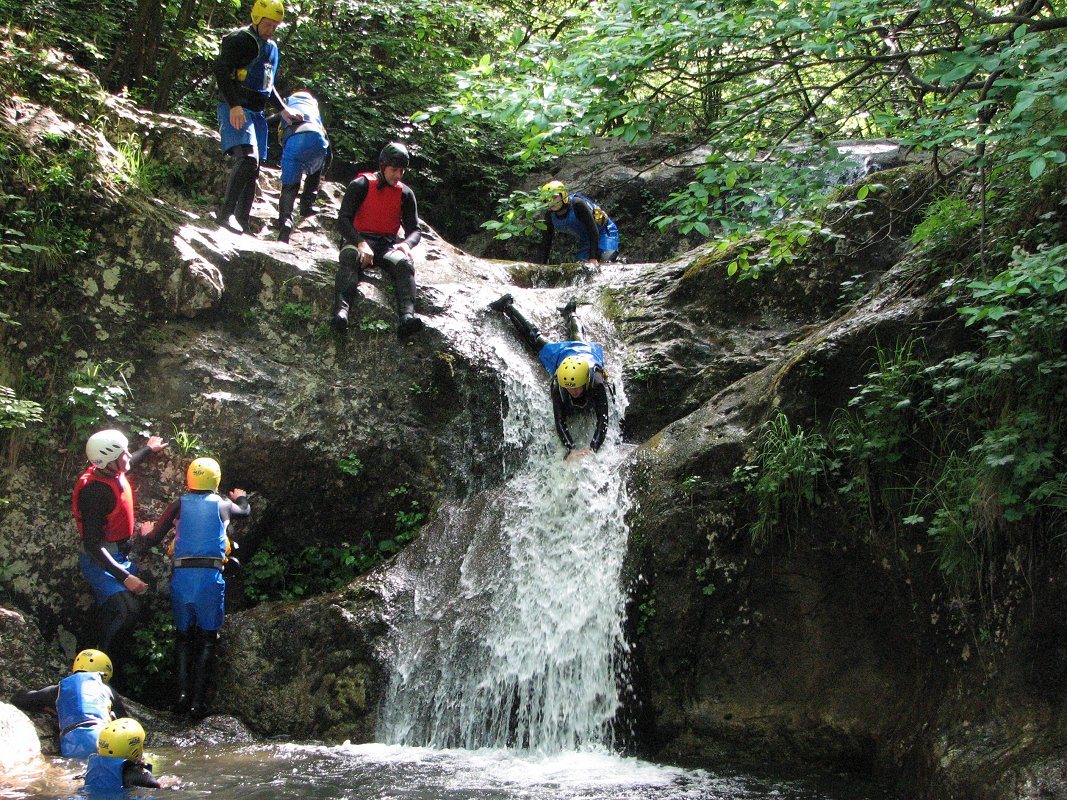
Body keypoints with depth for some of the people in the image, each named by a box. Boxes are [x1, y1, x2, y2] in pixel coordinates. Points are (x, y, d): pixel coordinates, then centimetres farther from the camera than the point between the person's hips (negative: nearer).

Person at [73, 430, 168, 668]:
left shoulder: (115, 474, -2)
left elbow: (128, 465, 27)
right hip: (100, 561, -10)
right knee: (127, 611, -23)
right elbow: (92, 545, -29)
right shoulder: (94, 492, -29)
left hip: (120, 556, 10)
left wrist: (149, 449, 44)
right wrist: (124, 577, -32)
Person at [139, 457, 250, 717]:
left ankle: (182, 692, 2)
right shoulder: (223, 504, 8)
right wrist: (241, 498, 56)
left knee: (183, 634, 16)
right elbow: (245, 510, 33)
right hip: (211, 577, -1)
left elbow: (151, 541, 10)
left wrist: (145, 531, 34)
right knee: (207, 638, 8)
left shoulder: (179, 505, 7)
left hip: (181, 576, 1)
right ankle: (198, 700, 0)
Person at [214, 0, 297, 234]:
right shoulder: (238, 40, -6)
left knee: (252, 171, 3)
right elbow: (221, 72, -16)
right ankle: (227, 213, -29)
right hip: (236, 110, -9)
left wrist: (283, 109, 21)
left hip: (257, 113, 9)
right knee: (247, 158, -27)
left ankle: (241, 224, 4)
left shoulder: (271, 48, 20)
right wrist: (234, 105, -25)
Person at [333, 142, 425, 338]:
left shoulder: (405, 194, 11)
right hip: (359, 240, -2)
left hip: (388, 245, 2)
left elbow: (414, 230, 11)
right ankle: (342, 310, -56)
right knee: (350, 256, -39)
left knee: (404, 263, -32)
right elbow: (343, 220, -8)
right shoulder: (361, 185, 0)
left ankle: (407, 316, -54)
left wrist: (406, 244, -15)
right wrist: (360, 243, -26)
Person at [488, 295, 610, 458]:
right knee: (535, 338, 24)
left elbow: (603, 420, -53)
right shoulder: (558, 385, -47)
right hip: (559, 353, -1)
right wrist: (571, 449, -62)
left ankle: (570, 313, 65)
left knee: (577, 338, 36)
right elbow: (560, 421, -47)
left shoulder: (597, 385, -50)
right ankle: (508, 306, 47)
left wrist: (593, 448, -68)